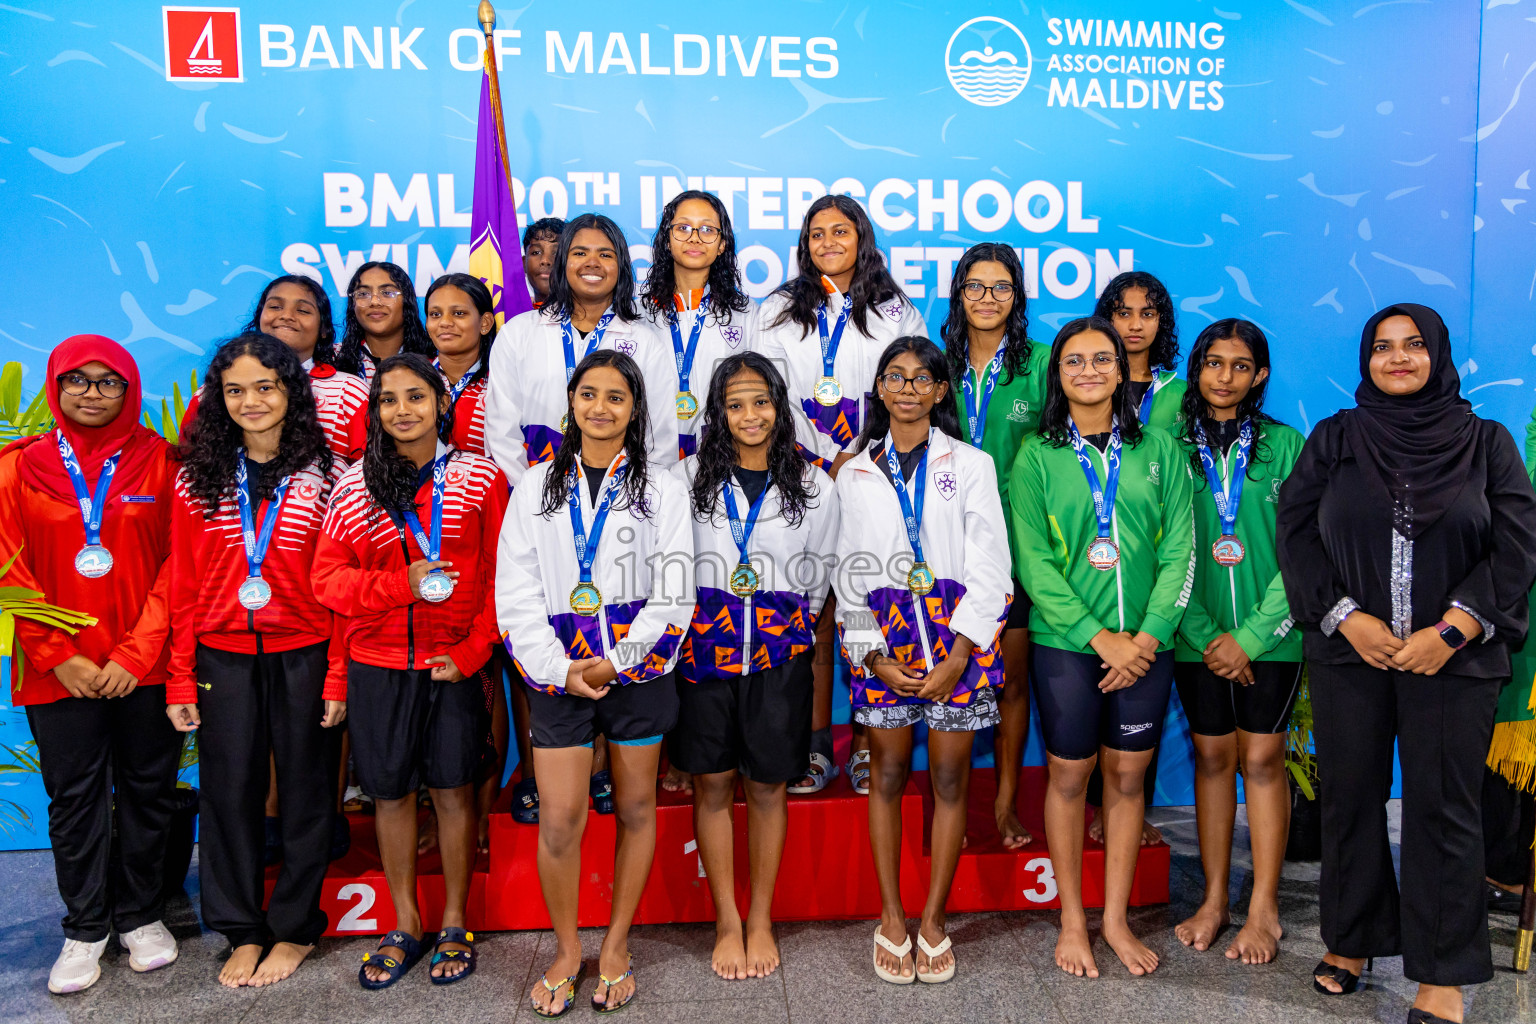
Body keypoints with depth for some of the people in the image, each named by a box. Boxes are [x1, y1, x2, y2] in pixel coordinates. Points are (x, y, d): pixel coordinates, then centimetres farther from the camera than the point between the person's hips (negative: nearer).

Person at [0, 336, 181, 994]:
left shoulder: (160, 462, 0)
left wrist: (137, 654, -10)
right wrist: (59, 657, -8)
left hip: (145, 668, 0)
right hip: (58, 671, 1)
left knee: (148, 790, 9)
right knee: (74, 797, 8)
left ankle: (140, 915, 27)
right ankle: (85, 929, 24)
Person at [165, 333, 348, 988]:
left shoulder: (322, 475, -2)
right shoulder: (198, 477, 4)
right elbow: (184, 585, 4)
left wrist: (338, 675, -7)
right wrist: (180, 678, 1)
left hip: (303, 655, -2)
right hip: (223, 656, 2)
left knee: (304, 789, 8)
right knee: (229, 791, 9)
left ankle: (295, 927, 25)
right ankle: (242, 932, 26)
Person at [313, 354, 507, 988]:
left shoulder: (480, 478, -1)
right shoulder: (355, 486, 5)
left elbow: (500, 577, -2)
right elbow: (327, 578, 2)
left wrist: (471, 653, -10)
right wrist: (404, 584, -13)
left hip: (453, 663, -2)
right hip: (377, 664, 2)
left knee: (453, 789, 7)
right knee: (390, 792, 11)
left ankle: (454, 924, 25)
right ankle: (405, 924, 29)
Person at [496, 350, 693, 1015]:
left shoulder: (661, 489, 4)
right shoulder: (536, 487, 8)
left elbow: (673, 595, -3)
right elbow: (516, 592, 3)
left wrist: (617, 662, -11)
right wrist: (560, 668, -8)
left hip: (638, 672, 0)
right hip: (559, 675, 1)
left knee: (635, 809, 9)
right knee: (559, 821, -1)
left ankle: (616, 946, 26)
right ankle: (566, 950, 20)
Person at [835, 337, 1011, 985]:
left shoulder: (970, 464, 6)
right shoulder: (855, 473, 11)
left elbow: (987, 566, -1)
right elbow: (849, 571, 7)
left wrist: (957, 654, -11)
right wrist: (873, 655, -5)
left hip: (957, 630, -1)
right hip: (883, 636, 1)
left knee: (950, 778, 3)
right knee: (887, 773, 5)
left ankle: (933, 919, 17)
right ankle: (891, 919, 18)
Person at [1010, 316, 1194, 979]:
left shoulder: (1159, 450, 6)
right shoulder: (1037, 457, 0)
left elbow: (1180, 551, 2)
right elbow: (1032, 561, -6)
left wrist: (1148, 635, -9)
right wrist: (1097, 635, -13)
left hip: (1144, 644, 2)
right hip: (1065, 642, -2)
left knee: (1127, 777, 9)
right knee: (1068, 777, 6)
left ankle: (1116, 918, 24)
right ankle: (1072, 920, 21)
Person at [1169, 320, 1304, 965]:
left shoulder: (1285, 446, 1)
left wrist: (1251, 635, -10)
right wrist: (1205, 634, -8)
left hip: (1269, 633, -1)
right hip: (1198, 636, 1)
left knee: (1262, 759, 2)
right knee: (1212, 755, 8)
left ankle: (1264, 907, 12)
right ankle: (1214, 899, 19)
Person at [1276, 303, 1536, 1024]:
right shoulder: (1334, 439, 8)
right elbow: (1294, 530, 1)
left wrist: (1452, 629, -11)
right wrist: (1344, 615, -10)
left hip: (1453, 659, -1)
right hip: (1349, 651, 1)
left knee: (1443, 805, 2)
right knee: (1349, 796, 8)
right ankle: (1351, 939, 25)